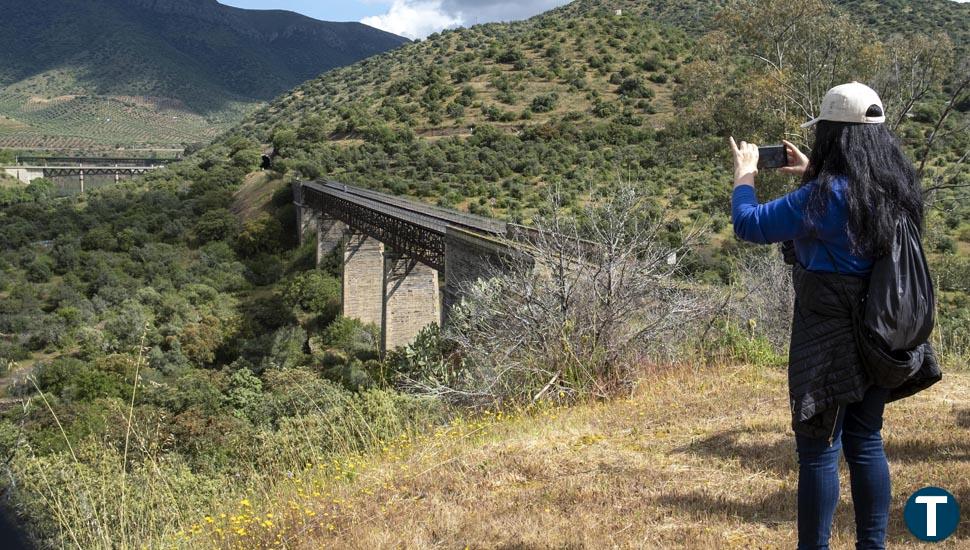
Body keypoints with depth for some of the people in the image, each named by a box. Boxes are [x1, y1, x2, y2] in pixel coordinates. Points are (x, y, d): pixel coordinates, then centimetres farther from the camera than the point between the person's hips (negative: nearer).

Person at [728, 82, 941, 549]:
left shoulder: (826, 195, -19)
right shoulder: (897, 189, 4)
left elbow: (750, 225, -14)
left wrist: (745, 174, 2)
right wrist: (812, 174, 21)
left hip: (830, 339, -7)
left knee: (819, 450, 1)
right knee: (866, 442, 15)